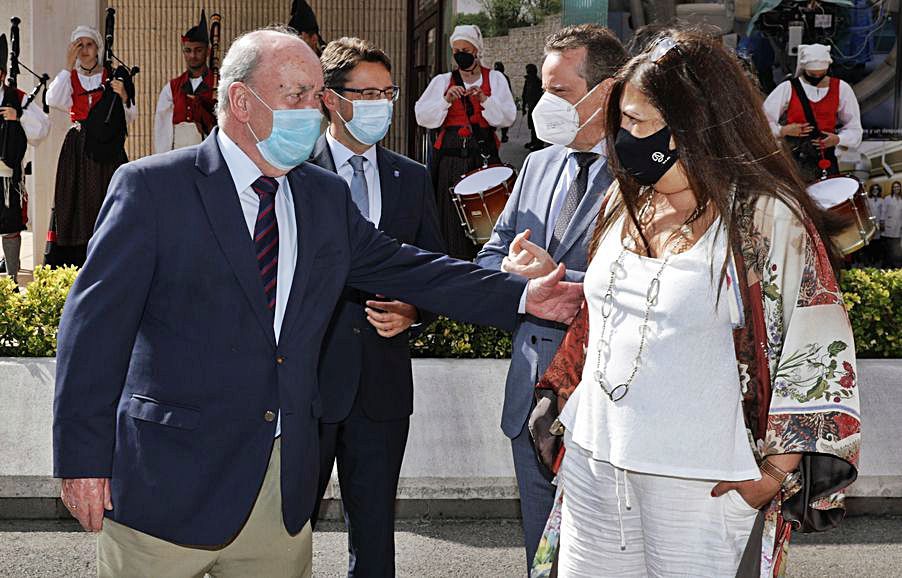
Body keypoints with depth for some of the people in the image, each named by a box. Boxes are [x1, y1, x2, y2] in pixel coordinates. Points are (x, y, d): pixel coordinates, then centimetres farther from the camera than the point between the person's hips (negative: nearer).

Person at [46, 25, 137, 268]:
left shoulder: (112, 77, 8)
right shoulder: (70, 78, 11)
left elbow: (130, 117, 6)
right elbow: (53, 100, -11)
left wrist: (123, 96, -15)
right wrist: (69, 65, -10)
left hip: (107, 148, -1)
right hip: (77, 149, 1)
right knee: (77, 201, -3)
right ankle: (76, 263, 0)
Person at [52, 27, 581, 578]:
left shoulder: (328, 197, 12)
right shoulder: (150, 187, -6)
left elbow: (403, 267, 17)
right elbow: (97, 320, -9)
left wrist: (523, 295, 7)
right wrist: (83, 457, -15)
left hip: (285, 488, 5)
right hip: (169, 483, -5)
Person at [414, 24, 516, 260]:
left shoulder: (495, 79, 11)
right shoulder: (442, 81, 13)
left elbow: (508, 117, 1)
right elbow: (422, 116, 3)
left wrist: (484, 99, -13)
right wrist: (446, 100, -11)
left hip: (484, 155, -1)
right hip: (451, 156, 1)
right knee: (452, 217, -4)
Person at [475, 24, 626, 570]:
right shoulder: (539, 165, 12)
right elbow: (490, 260, 15)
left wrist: (557, 279, -18)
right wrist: (519, 274, -7)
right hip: (532, 397, 7)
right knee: (542, 555, 19)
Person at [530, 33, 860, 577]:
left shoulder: (769, 219, -12)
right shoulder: (626, 202, 10)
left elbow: (820, 352, -11)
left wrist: (777, 472, -13)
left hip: (703, 489, -6)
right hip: (594, 465, 6)